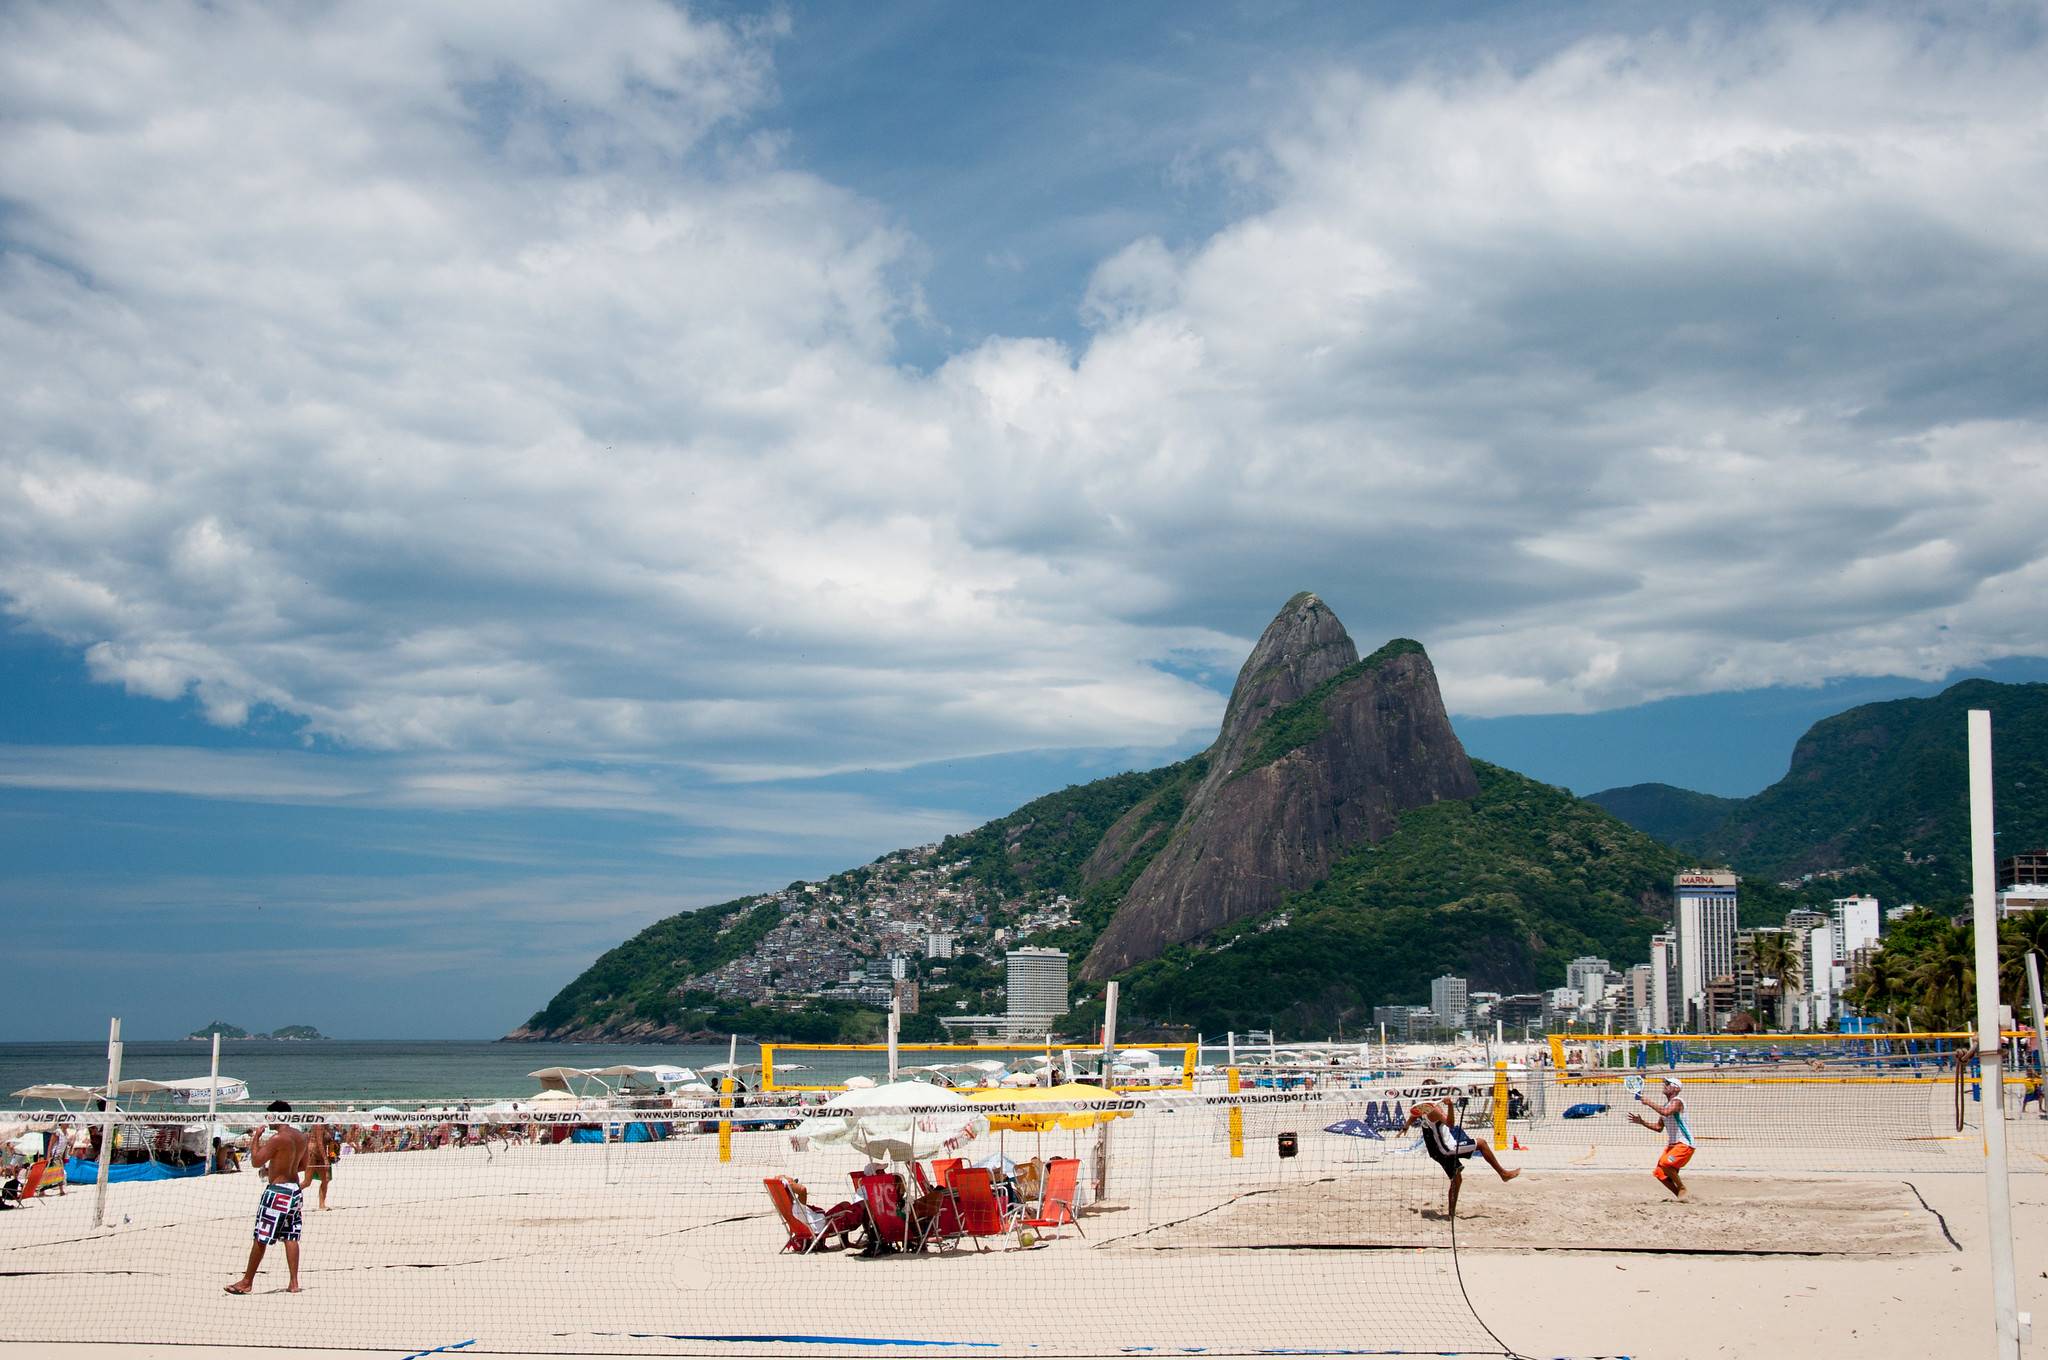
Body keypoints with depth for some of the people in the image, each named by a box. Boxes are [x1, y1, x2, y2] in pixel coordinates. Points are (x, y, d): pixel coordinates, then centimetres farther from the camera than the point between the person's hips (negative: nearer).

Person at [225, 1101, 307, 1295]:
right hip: (294, 1189, 8)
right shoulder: (301, 1137, 7)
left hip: (277, 1190, -8)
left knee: (260, 1238, 2)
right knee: (290, 1237, 8)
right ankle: (294, 1283, 4)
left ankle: (247, 1282, 9)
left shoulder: (278, 1138, -17)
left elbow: (256, 1161, -16)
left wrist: (256, 1137, -5)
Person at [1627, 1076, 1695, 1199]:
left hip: (1685, 1144, -9)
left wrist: (1649, 1102, -27)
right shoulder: (1665, 1105, 15)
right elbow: (1659, 1127, 20)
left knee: (1665, 1163, -27)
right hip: (1671, 1144, 9)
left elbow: (1666, 1112, -35)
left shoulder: (1677, 1101, -13)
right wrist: (1642, 1122, 9)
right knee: (1659, 1173, 3)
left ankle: (1682, 1188, -9)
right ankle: (1678, 1195, 16)